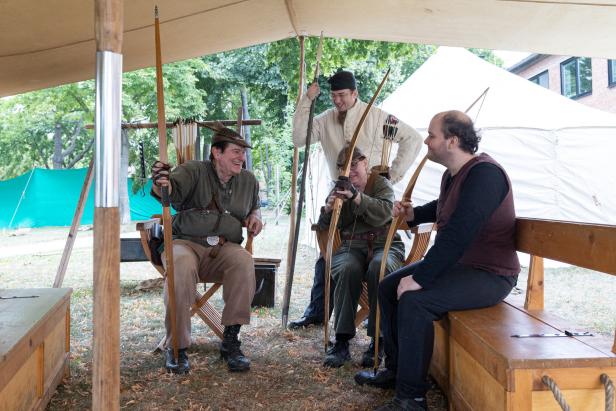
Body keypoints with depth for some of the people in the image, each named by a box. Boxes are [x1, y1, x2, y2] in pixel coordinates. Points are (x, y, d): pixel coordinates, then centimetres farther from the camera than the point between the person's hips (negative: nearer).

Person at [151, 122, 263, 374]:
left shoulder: (248, 180, 14)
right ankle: (176, 347, -22)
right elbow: (173, 189, -23)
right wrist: (161, 185, -47)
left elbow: (255, 206, 33)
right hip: (186, 243, -3)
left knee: (244, 262, -32)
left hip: (224, 248, 3)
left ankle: (230, 342, -20)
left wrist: (255, 217, 9)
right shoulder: (193, 171, -2)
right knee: (182, 266, -38)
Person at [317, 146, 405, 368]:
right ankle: (341, 341, -31)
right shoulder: (341, 188, 20)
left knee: (379, 267, -37)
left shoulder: (381, 184, 10)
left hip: (384, 244, -2)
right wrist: (329, 208, -9)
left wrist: (356, 196, -26)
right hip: (352, 247, 2)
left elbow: (384, 213, -12)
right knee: (348, 268, -35)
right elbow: (324, 226, 14)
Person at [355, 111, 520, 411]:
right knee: (388, 286, 8)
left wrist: (419, 279, -29)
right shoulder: (453, 174, 8)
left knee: (414, 300, -28)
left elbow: (457, 235, -31)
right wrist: (413, 214, 11)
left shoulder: (484, 174, -23)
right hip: (456, 263, 10)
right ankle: (395, 369, 20)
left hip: (490, 274, -10)